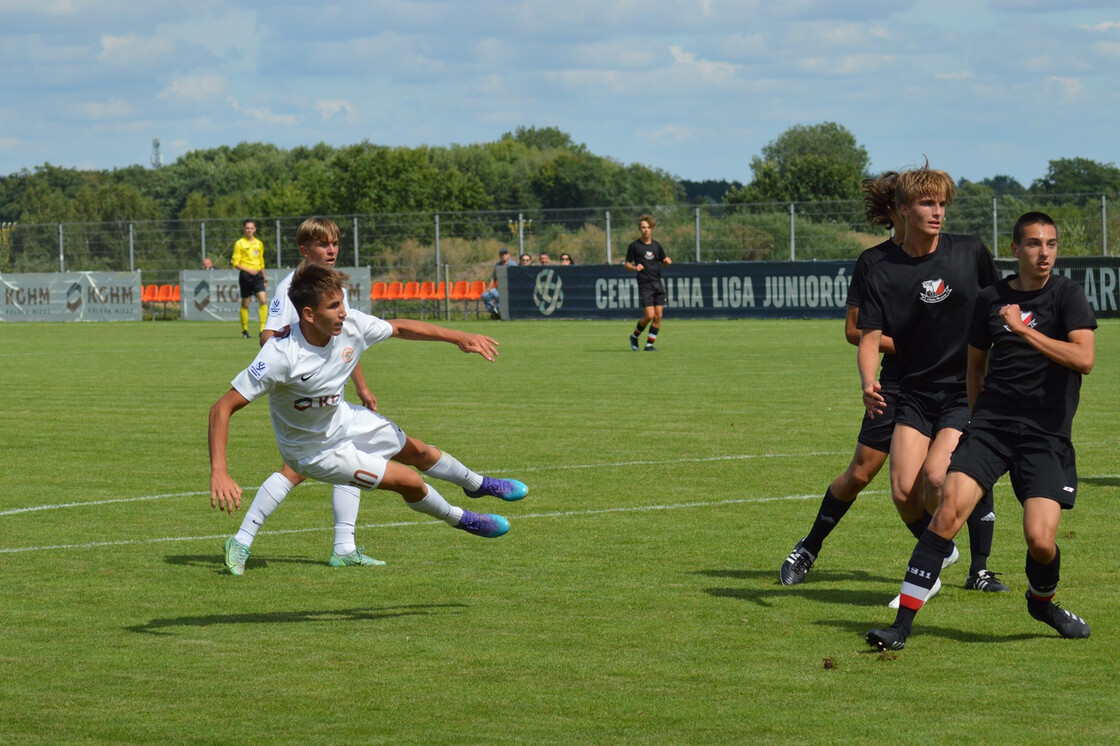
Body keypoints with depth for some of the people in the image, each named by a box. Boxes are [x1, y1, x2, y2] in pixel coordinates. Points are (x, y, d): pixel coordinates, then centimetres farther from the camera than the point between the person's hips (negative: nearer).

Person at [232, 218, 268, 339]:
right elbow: (236, 263, -6)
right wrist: (249, 270, -18)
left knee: (263, 300, -12)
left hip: (257, 275, 4)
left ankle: (263, 328, -12)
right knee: (245, 303, 2)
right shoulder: (240, 243, -1)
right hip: (245, 275, -3)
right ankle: (244, 330, 14)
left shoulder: (259, 244, 15)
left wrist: (264, 277, 26)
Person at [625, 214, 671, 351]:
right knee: (649, 315, -12)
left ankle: (649, 344, 6)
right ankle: (634, 337, 12)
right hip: (644, 285, -4)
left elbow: (664, 263, 21)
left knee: (658, 316, -2)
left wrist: (667, 261, -2)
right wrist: (635, 268, -18)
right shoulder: (635, 246, 0)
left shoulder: (656, 246, 12)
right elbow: (627, 264, 3)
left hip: (658, 283, 4)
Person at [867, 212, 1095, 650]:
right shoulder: (991, 299, 10)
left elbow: (1084, 358, -17)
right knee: (950, 509, -16)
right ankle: (902, 626, -16)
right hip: (991, 421, 2)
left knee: (1040, 539, -15)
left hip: (1046, 434, -2)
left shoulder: (1066, 295, -1)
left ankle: (1042, 600, 22)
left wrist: (1024, 330, -19)